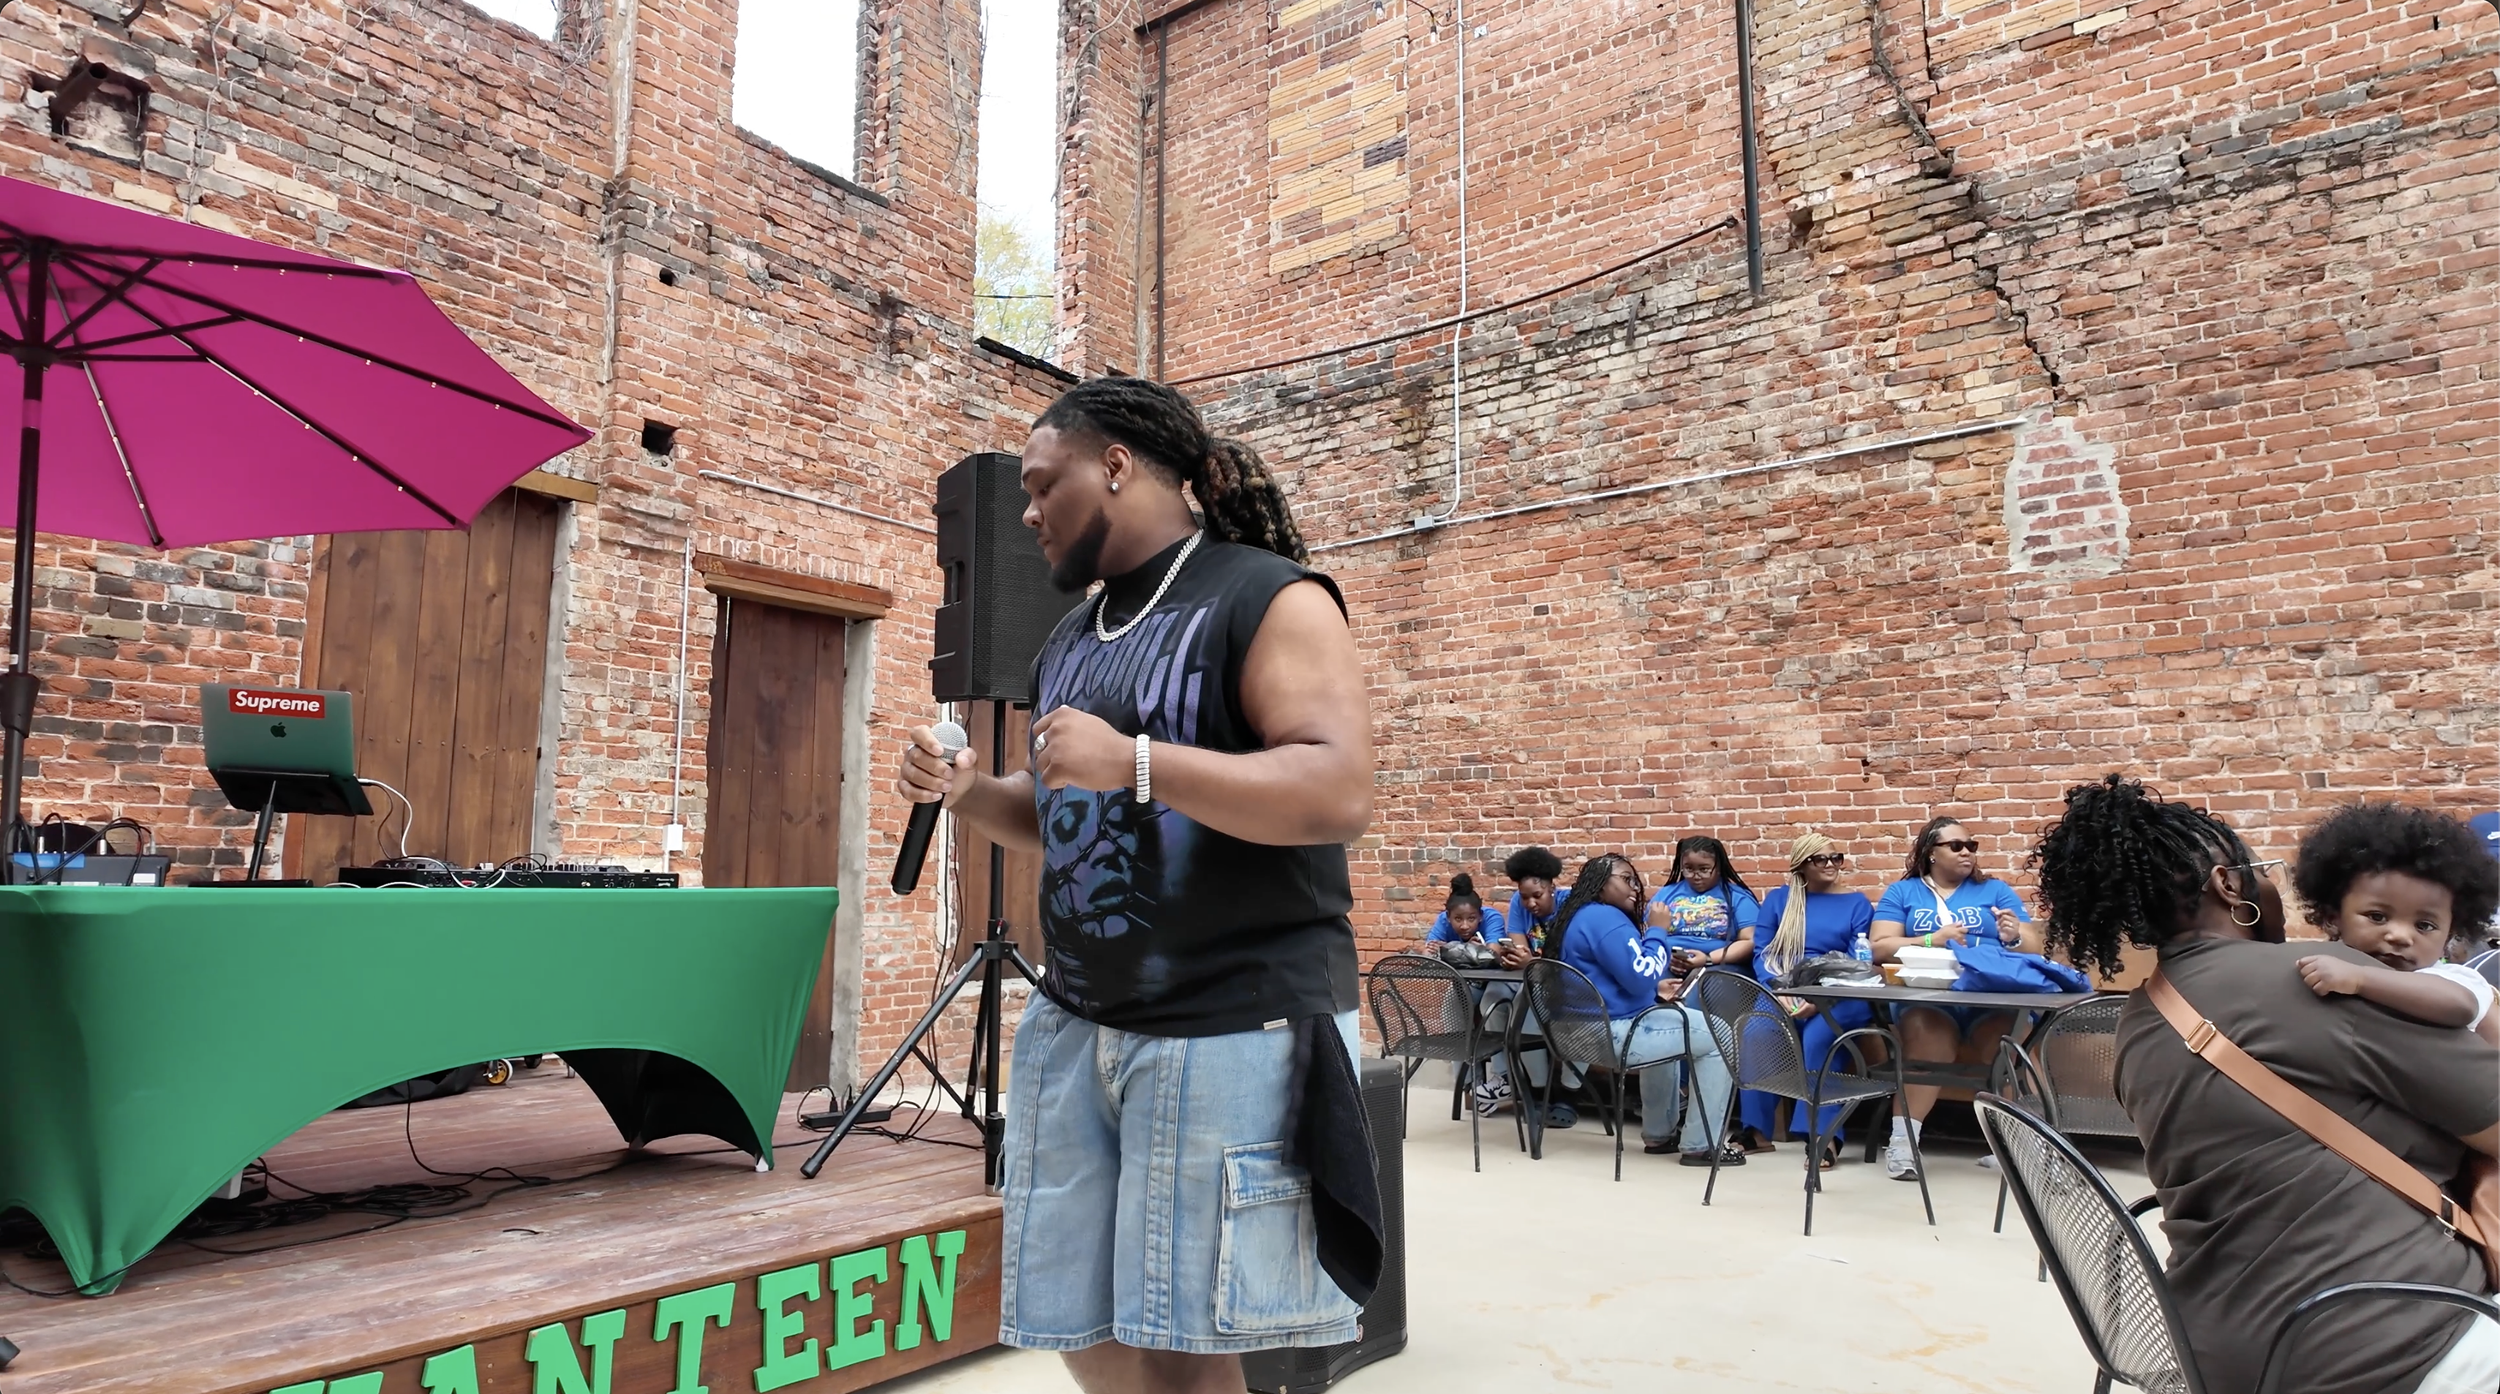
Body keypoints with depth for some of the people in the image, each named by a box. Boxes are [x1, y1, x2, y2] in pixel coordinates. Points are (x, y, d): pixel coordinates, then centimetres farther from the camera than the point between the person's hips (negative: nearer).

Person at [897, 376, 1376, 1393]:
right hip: (1074, 1024, 7)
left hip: (1234, 1028, -7)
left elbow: (1339, 795, -21)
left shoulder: (1270, 600, -8)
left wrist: (1134, 760, -25)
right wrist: (969, 794, 6)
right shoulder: (1070, 640, 16)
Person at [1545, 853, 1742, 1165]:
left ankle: (1658, 1134, 36)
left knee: (1667, 1018, 37)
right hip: (1612, 1034, -11)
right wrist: (1657, 931, -8)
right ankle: (1701, 1145, 1)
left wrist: (1654, 990, 12)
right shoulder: (1604, 917, -18)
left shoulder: (1583, 916, 16)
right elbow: (1640, 977, -23)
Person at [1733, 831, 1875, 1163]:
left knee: (1817, 1036, -35)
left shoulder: (1856, 904, 10)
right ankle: (1757, 1129, -18)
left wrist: (1820, 999, -16)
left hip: (1838, 998, -1)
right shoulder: (1778, 899, 15)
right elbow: (1761, 952, 6)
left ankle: (1825, 1135, -28)